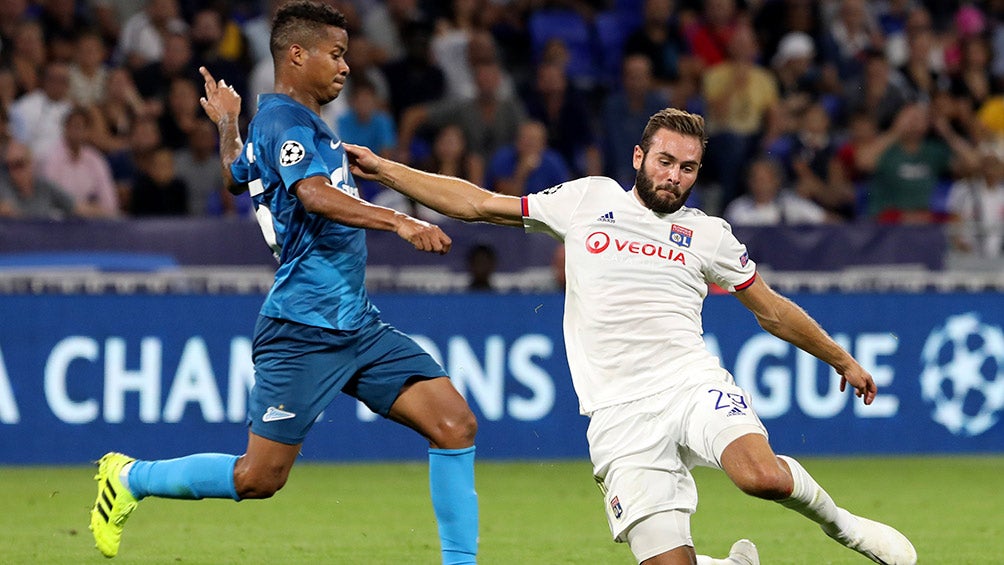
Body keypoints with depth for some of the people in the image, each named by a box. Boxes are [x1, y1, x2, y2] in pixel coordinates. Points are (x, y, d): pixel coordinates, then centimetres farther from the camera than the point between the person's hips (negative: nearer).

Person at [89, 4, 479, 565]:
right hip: (303, 329, -9)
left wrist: (227, 124, 57)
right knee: (260, 477, -3)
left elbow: (237, 174, 38)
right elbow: (314, 195, -32)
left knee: (455, 424, -6)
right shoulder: (284, 118, -12)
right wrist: (398, 221, -43)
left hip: (359, 326, 9)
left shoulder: (299, 120, 18)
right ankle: (130, 478, 18)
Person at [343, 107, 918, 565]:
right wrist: (381, 169, 14)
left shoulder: (708, 234, 13)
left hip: (691, 382, 0)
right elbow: (478, 204, 18)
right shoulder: (587, 200, 13)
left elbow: (772, 309, 25)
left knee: (764, 475, -34)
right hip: (621, 415, 0)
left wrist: (842, 360, 28)